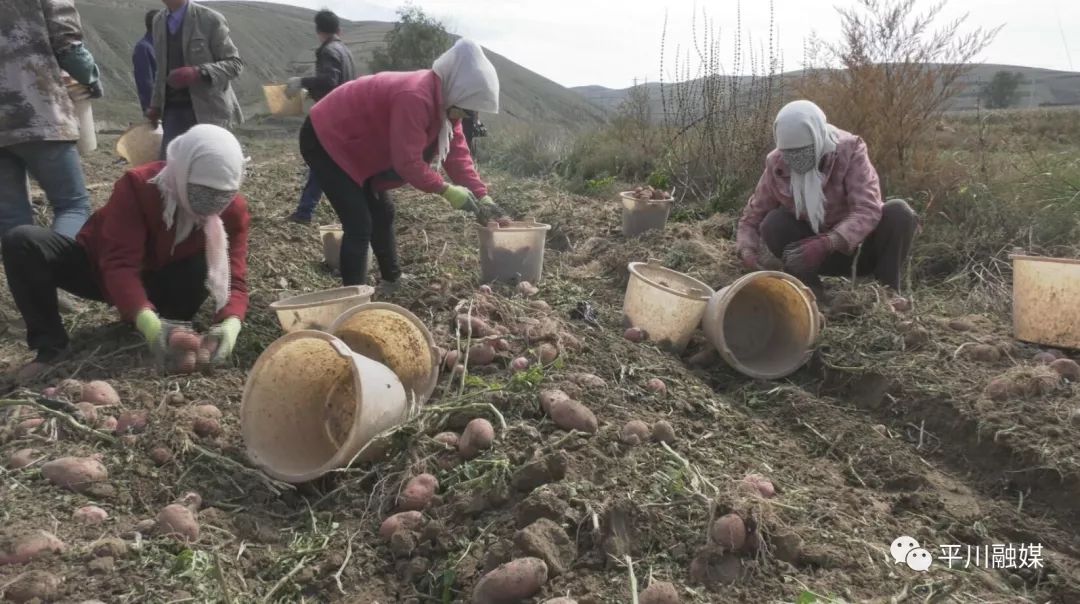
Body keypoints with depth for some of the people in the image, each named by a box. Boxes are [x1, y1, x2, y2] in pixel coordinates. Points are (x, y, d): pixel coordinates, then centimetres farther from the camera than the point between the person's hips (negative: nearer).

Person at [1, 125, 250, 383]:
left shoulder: (233, 209, -22)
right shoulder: (138, 185, -30)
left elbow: (233, 276, -26)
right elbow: (120, 264, -38)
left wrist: (231, 321, -49)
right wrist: (145, 317, -56)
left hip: (160, 282, 1)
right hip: (102, 268, 0)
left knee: (209, 268, -32)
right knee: (22, 242, -26)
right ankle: (50, 346, -18)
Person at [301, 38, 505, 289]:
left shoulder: (442, 100, -1)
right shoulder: (415, 98, -33)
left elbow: (456, 152, 1)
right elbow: (408, 162, -31)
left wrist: (481, 195, -5)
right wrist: (447, 191, -22)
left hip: (353, 145, 10)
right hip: (325, 140, -10)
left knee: (382, 213, 18)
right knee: (360, 225, -15)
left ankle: (392, 280, 34)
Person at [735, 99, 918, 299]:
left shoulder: (849, 150, -20)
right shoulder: (776, 165, -13)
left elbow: (867, 211, -32)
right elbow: (751, 218, -5)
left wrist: (826, 243, -49)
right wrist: (747, 250, -28)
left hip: (856, 249, -1)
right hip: (819, 255, 2)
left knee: (898, 212, -28)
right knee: (773, 223, -24)